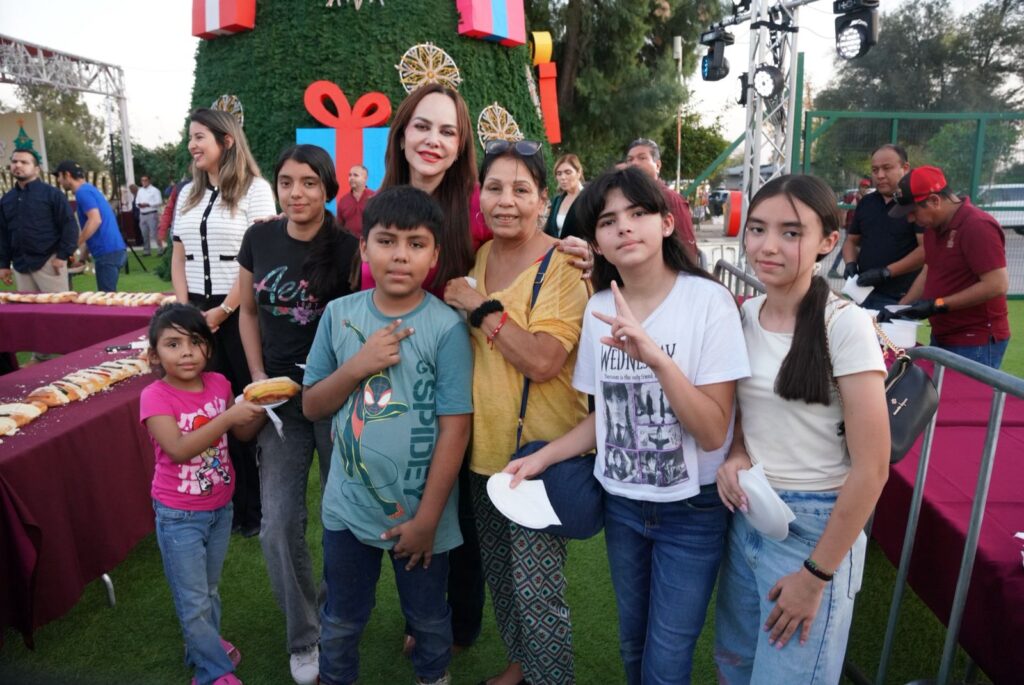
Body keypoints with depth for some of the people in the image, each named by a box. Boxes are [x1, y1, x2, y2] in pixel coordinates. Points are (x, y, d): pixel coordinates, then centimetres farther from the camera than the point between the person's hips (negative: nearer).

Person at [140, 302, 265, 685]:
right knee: (194, 602, 8)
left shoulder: (218, 384, -5)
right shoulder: (154, 396, -19)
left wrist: (262, 409, -15)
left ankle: (204, 646, 47)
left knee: (210, 591, 24)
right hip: (179, 517, -4)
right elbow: (179, 449, -30)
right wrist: (229, 415, -37)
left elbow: (243, 434, 5)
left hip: (220, 507, 5)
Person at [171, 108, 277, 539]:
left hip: (241, 313, -5)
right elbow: (178, 258, 14)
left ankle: (258, 505, 14)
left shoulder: (255, 189, -5)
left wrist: (222, 312, -11)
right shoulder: (188, 194, 14)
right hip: (199, 315, 6)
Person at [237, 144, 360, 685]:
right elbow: (248, 311, 11)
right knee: (279, 525, 3)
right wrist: (257, 377, 2)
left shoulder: (349, 249, -11)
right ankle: (304, 637, 23)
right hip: (279, 397, 3)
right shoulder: (259, 239, 0)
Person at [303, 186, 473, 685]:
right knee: (340, 622, 22)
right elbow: (312, 406, 0)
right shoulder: (339, 314, -6)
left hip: (419, 511, -2)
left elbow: (454, 428, -14)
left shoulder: (446, 327, -16)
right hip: (348, 506, 3)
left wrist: (427, 518, -12)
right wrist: (358, 366, -19)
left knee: (428, 620, 22)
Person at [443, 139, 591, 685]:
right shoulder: (476, 259, 6)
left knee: (536, 590, 0)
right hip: (483, 444, 7)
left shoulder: (564, 267, -15)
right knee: (498, 574, 22)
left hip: (541, 450, -7)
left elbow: (541, 361, -26)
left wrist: (481, 307, -20)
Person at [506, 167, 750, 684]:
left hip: (692, 508, -4)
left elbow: (713, 432, -21)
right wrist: (540, 459, -2)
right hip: (621, 503, 4)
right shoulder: (599, 309, -3)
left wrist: (657, 357, -34)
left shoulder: (708, 301, -17)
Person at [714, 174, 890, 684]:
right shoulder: (744, 315, 0)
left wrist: (816, 574, -13)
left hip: (815, 527, -5)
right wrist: (736, 454, -8)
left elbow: (871, 468, -17)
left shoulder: (844, 324, -18)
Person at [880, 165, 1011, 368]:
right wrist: (899, 309, 5)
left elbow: (997, 285, -23)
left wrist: (938, 305, -22)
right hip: (941, 337, 9)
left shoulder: (978, 226, -19)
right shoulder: (934, 227, 9)